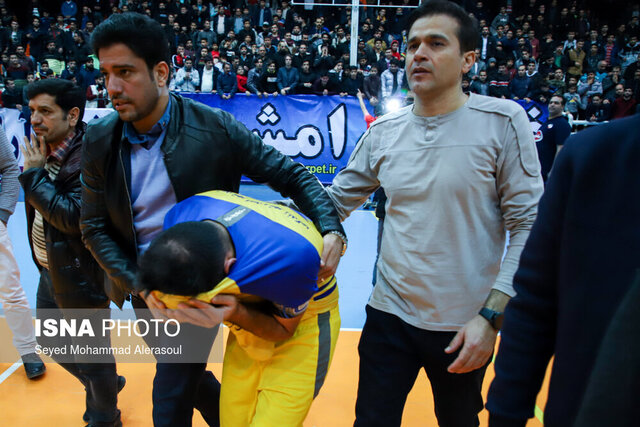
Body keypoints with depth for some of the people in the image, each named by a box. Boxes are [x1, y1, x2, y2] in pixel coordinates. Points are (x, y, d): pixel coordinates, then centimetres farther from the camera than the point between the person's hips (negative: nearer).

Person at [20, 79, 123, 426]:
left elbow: (73, 216, -30)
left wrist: (34, 174, -24)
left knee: (93, 352, 10)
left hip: (80, 276, -9)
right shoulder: (45, 151, 4)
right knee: (51, 340, 25)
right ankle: (101, 385, 48)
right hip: (49, 271, 9)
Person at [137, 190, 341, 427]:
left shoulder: (291, 259, -39)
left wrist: (236, 314, -35)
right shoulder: (177, 218, -24)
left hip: (302, 319, -4)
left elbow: (284, 329, -17)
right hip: (252, 305, 5)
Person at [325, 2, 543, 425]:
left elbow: (528, 226, -10)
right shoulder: (383, 132, 0)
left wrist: (491, 316, -14)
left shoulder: (502, 121, -10)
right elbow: (333, 203, 8)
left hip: (465, 329, -2)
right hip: (389, 314, 2)